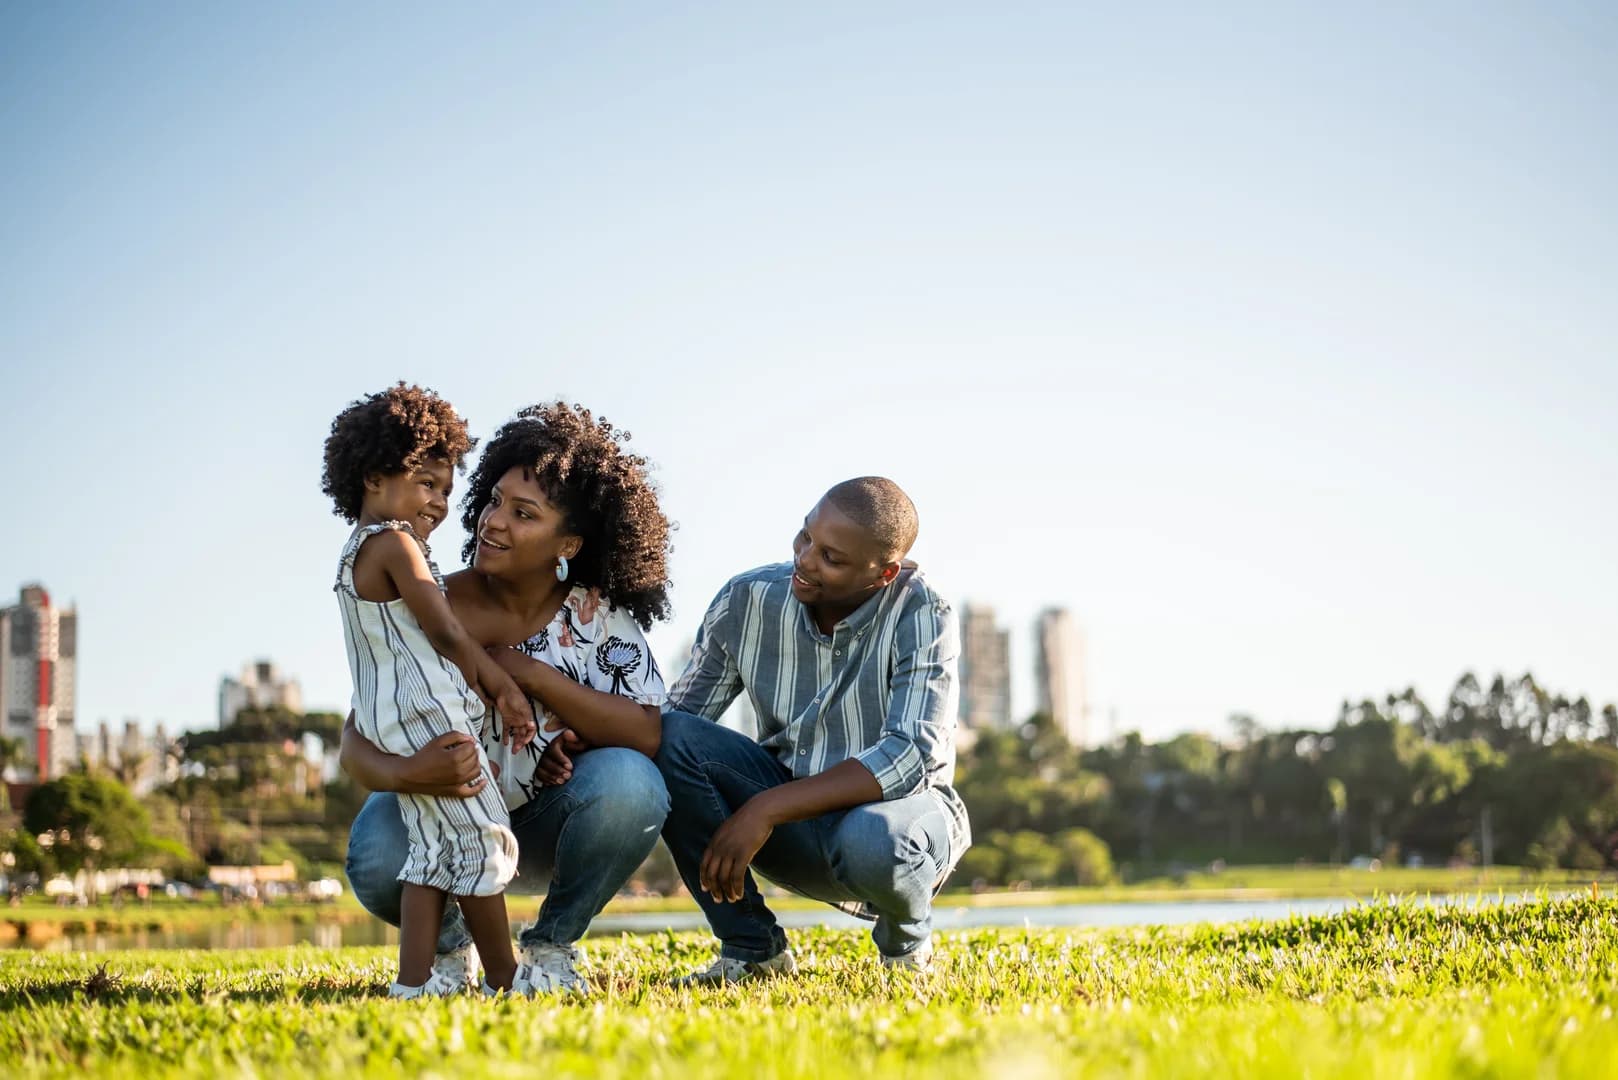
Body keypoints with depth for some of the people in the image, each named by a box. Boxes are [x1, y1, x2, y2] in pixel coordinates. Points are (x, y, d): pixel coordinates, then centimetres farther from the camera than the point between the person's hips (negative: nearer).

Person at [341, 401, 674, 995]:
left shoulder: (598, 614, -12)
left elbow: (648, 735, -24)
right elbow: (356, 743, -20)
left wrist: (530, 673, -31)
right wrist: (403, 774, -45)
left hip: (549, 822, 1)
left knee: (629, 784, -32)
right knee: (377, 862, -35)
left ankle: (551, 943, -4)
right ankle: (447, 940, 4)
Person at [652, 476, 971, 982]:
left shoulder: (922, 615, -19)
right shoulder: (747, 600, -9)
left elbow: (914, 756, -29)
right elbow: (675, 718, -2)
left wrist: (769, 807, -35)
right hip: (791, 823, 4)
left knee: (871, 841, -40)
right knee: (668, 738, -21)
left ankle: (907, 941, 0)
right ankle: (752, 949, -7)